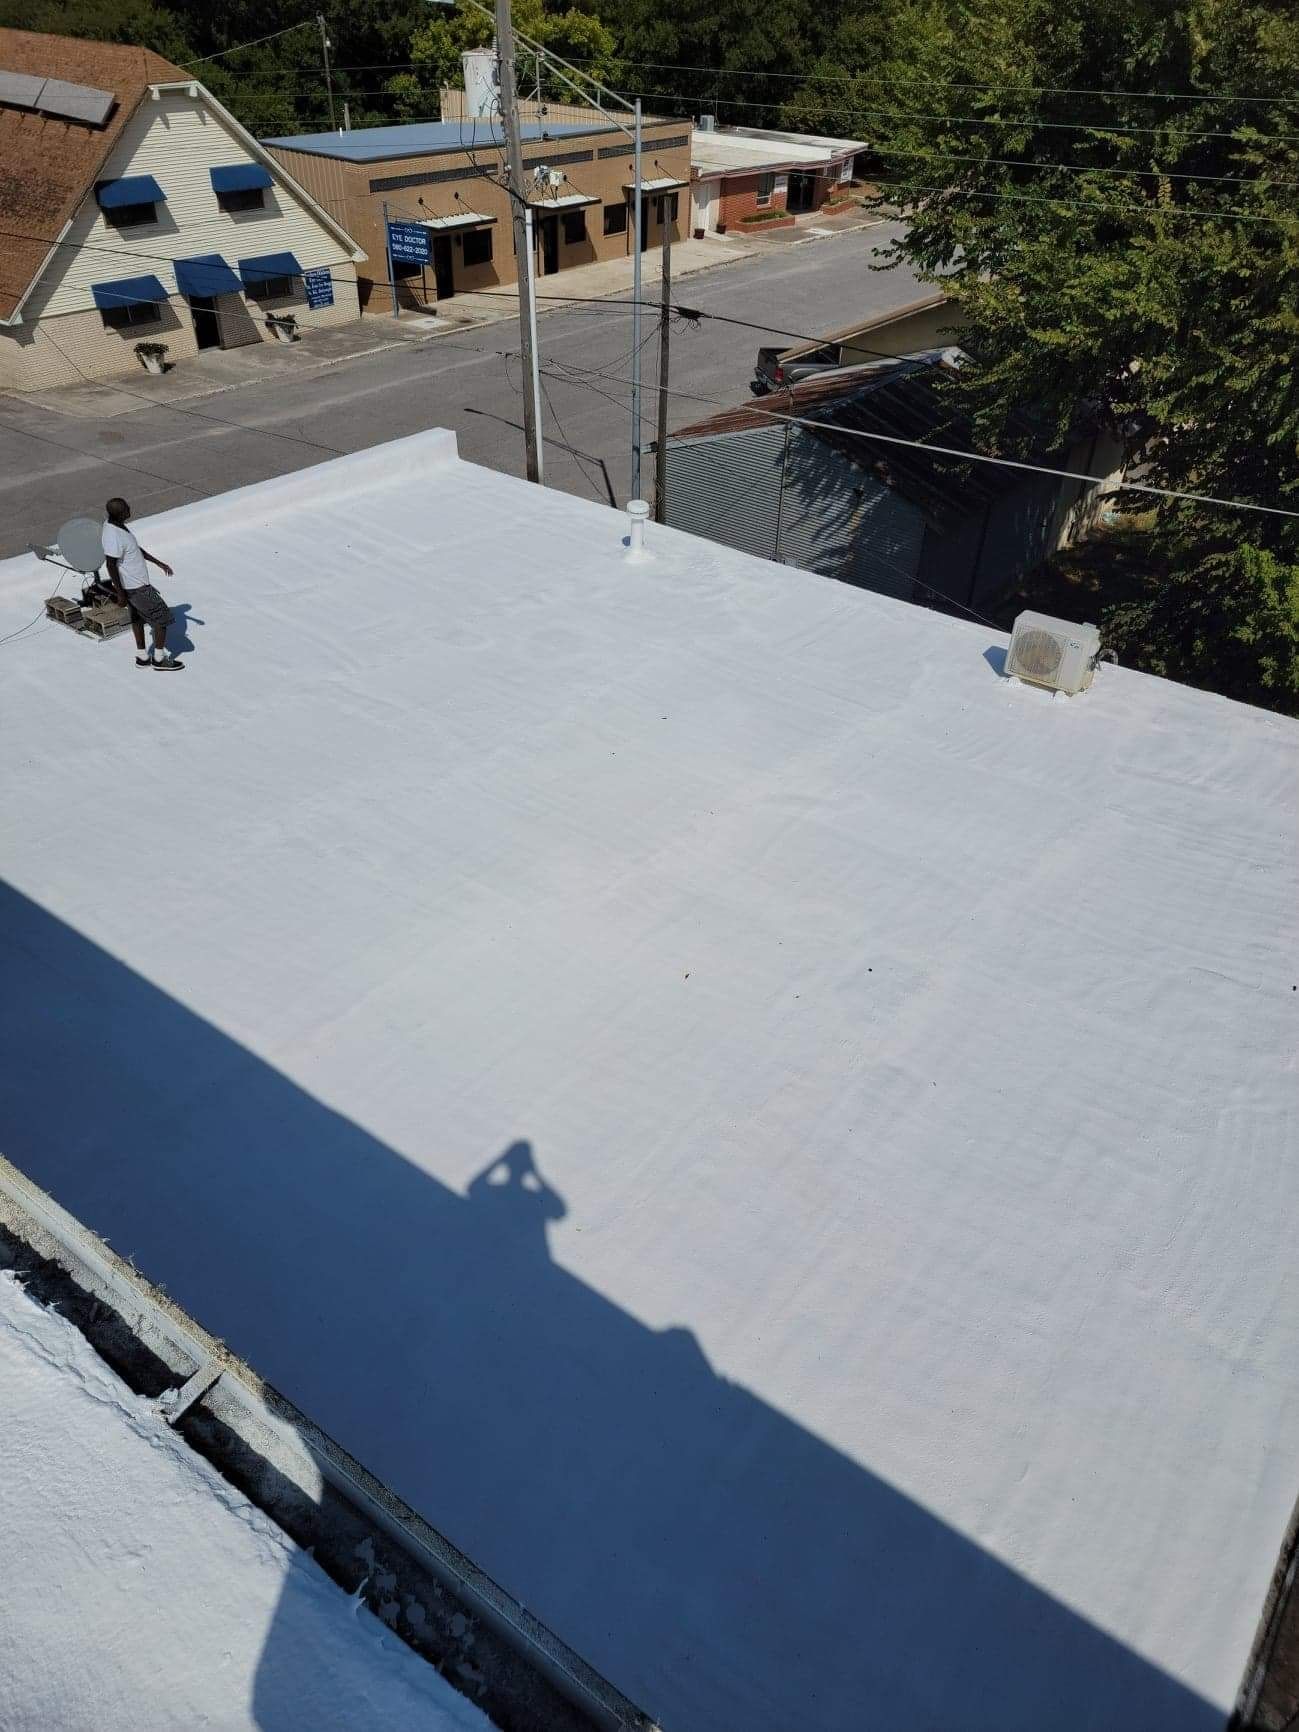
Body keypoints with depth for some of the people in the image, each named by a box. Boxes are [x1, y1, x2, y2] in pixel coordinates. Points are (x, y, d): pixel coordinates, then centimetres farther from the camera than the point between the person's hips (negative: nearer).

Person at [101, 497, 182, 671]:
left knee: (138, 617, 21)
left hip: (136, 582, 10)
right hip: (135, 587, -10)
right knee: (162, 616, 1)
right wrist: (120, 593, -20)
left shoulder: (117, 525, 2)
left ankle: (142, 657, 32)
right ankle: (159, 659, 11)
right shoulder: (113, 537, -29)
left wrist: (159, 563, 18)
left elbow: (136, 548, 15)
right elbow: (111, 566, -25)